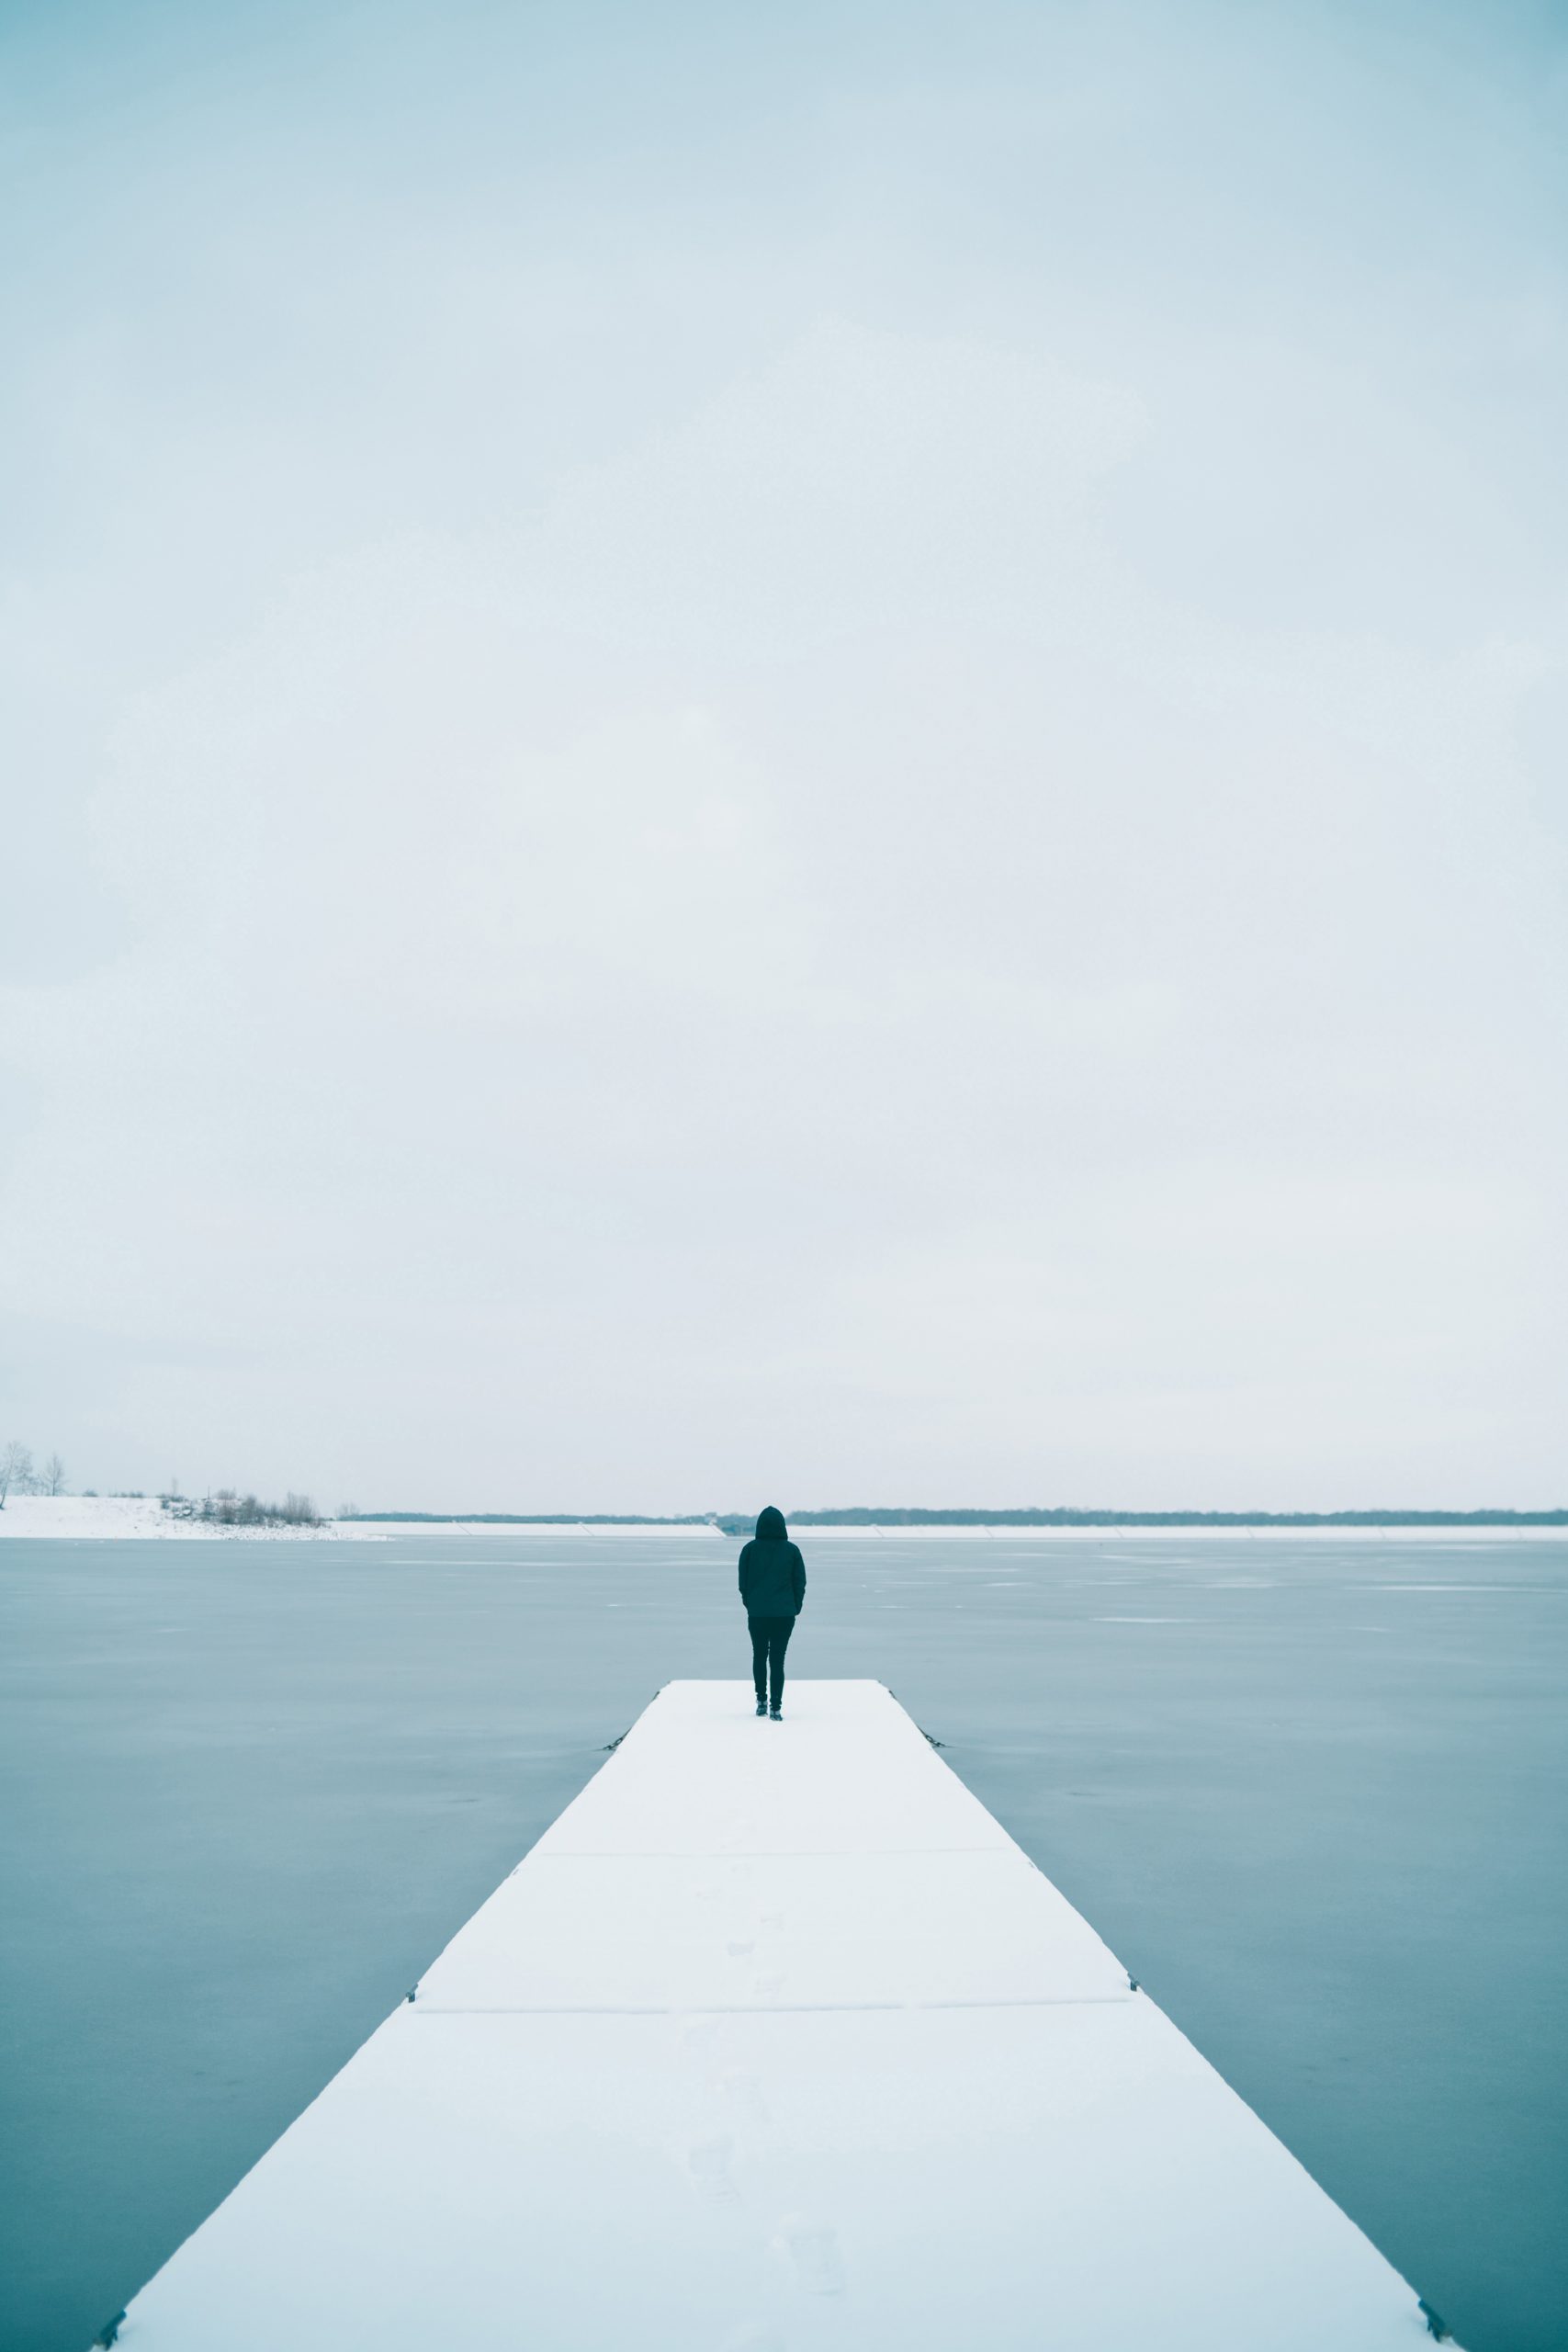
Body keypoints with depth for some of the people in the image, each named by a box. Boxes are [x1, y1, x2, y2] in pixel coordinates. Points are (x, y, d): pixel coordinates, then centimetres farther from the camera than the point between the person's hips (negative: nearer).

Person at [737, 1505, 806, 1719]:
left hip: (757, 1613, 0)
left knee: (759, 1656, 17)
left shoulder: (750, 1549, -3)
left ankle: (761, 1701, 22)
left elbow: (743, 1581, 2)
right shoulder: (791, 1550, -2)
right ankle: (775, 1707, -3)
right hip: (784, 1613, 0)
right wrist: (795, 1607, 12)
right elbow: (800, 1582, 2)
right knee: (777, 1659, 3)